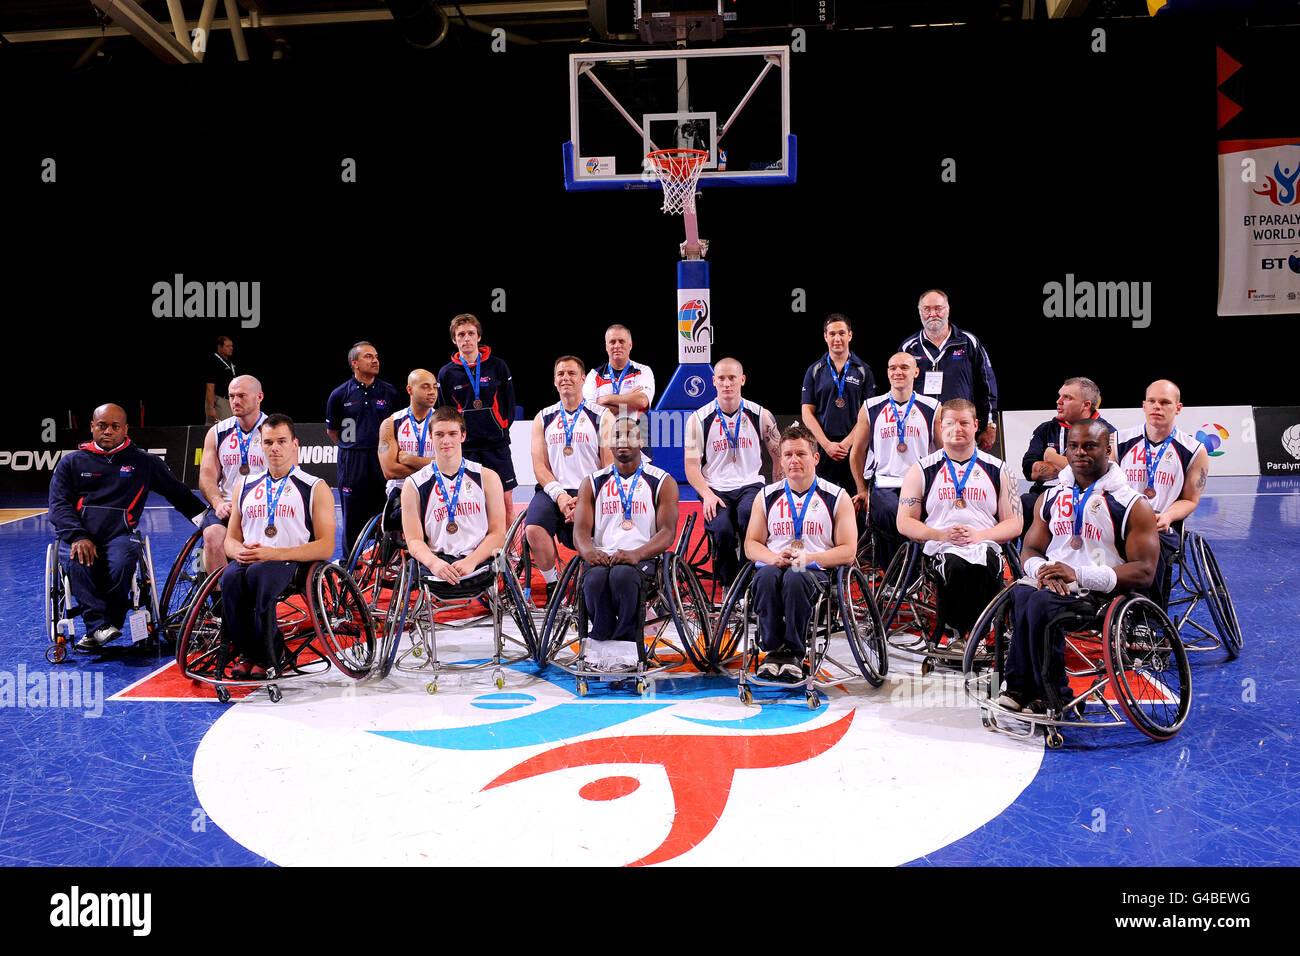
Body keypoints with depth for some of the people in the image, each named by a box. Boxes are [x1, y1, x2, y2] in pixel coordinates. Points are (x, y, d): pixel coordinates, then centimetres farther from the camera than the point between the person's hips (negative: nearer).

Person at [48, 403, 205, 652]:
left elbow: (177, 492, 24)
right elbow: (59, 504, 8)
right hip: (78, 537, 1)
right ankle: (100, 626, -36)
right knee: (77, 564, -34)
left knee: (122, 564, -35)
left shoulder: (143, 462, 18)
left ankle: (108, 625, -20)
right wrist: (78, 537, -10)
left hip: (120, 535, 0)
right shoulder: (71, 462, 17)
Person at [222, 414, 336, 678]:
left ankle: (265, 656, -24)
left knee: (259, 574, -38)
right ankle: (247, 651, -17)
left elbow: (326, 547, -3)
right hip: (249, 560, 4)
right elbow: (230, 539, 23)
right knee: (230, 577, -33)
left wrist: (274, 553, -15)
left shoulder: (315, 488, 8)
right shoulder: (246, 486, 23)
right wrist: (241, 552, -4)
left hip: (292, 564, -4)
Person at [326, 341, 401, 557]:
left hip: (384, 460, 1)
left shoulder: (389, 392, 6)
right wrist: (352, 447, 8)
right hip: (352, 463, -1)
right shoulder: (340, 395, 3)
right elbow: (332, 431, 13)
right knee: (353, 516, 4)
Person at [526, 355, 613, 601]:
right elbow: (539, 465, 7)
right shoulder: (543, 418, 16)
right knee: (533, 529, -28)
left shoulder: (602, 417, 8)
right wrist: (559, 495, -12)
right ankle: (552, 584, -5)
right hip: (553, 492, 2)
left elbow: (610, 466, 1)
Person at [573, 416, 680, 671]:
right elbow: (580, 529, 8)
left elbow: (668, 532, -2)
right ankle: (605, 647, -21)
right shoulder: (593, 483, 17)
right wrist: (589, 552, -18)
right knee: (595, 579, -34)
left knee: (622, 575, -37)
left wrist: (636, 554, -22)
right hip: (601, 558, 2)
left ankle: (621, 646, -25)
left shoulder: (662, 482, 9)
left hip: (642, 559, -2)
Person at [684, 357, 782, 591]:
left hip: (751, 486, 0)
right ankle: (728, 586, -7)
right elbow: (691, 466, 2)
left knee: (749, 513, -36)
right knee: (723, 529, -31)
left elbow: (779, 457, 13)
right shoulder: (699, 419, 4)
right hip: (716, 490, 0)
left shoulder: (760, 416, 6)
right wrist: (707, 494, -14)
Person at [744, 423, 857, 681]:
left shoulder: (837, 497, 8)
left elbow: (848, 551, 2)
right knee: (766, 576, -35)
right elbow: (751, 545, 14)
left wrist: (809, 558, -14)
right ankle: (773, 650, -22)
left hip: (815, 571, -2)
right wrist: (775, 558, -9)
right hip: (774, 566, 2)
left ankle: (794, 653, -22)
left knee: (795, 579, -38)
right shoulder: (768, 496, 16)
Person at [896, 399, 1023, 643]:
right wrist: (942, 535, -8)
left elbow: (1015, 523, 11)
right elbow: (904, 522, 10)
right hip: (941, 548, -1)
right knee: (958, 567, -37)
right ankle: (951, 630, -19)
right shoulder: (922, 470, 15)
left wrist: (979, 535, -9)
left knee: (984, 566, -36)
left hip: (985, 546, 1)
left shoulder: (999, 470, 17)